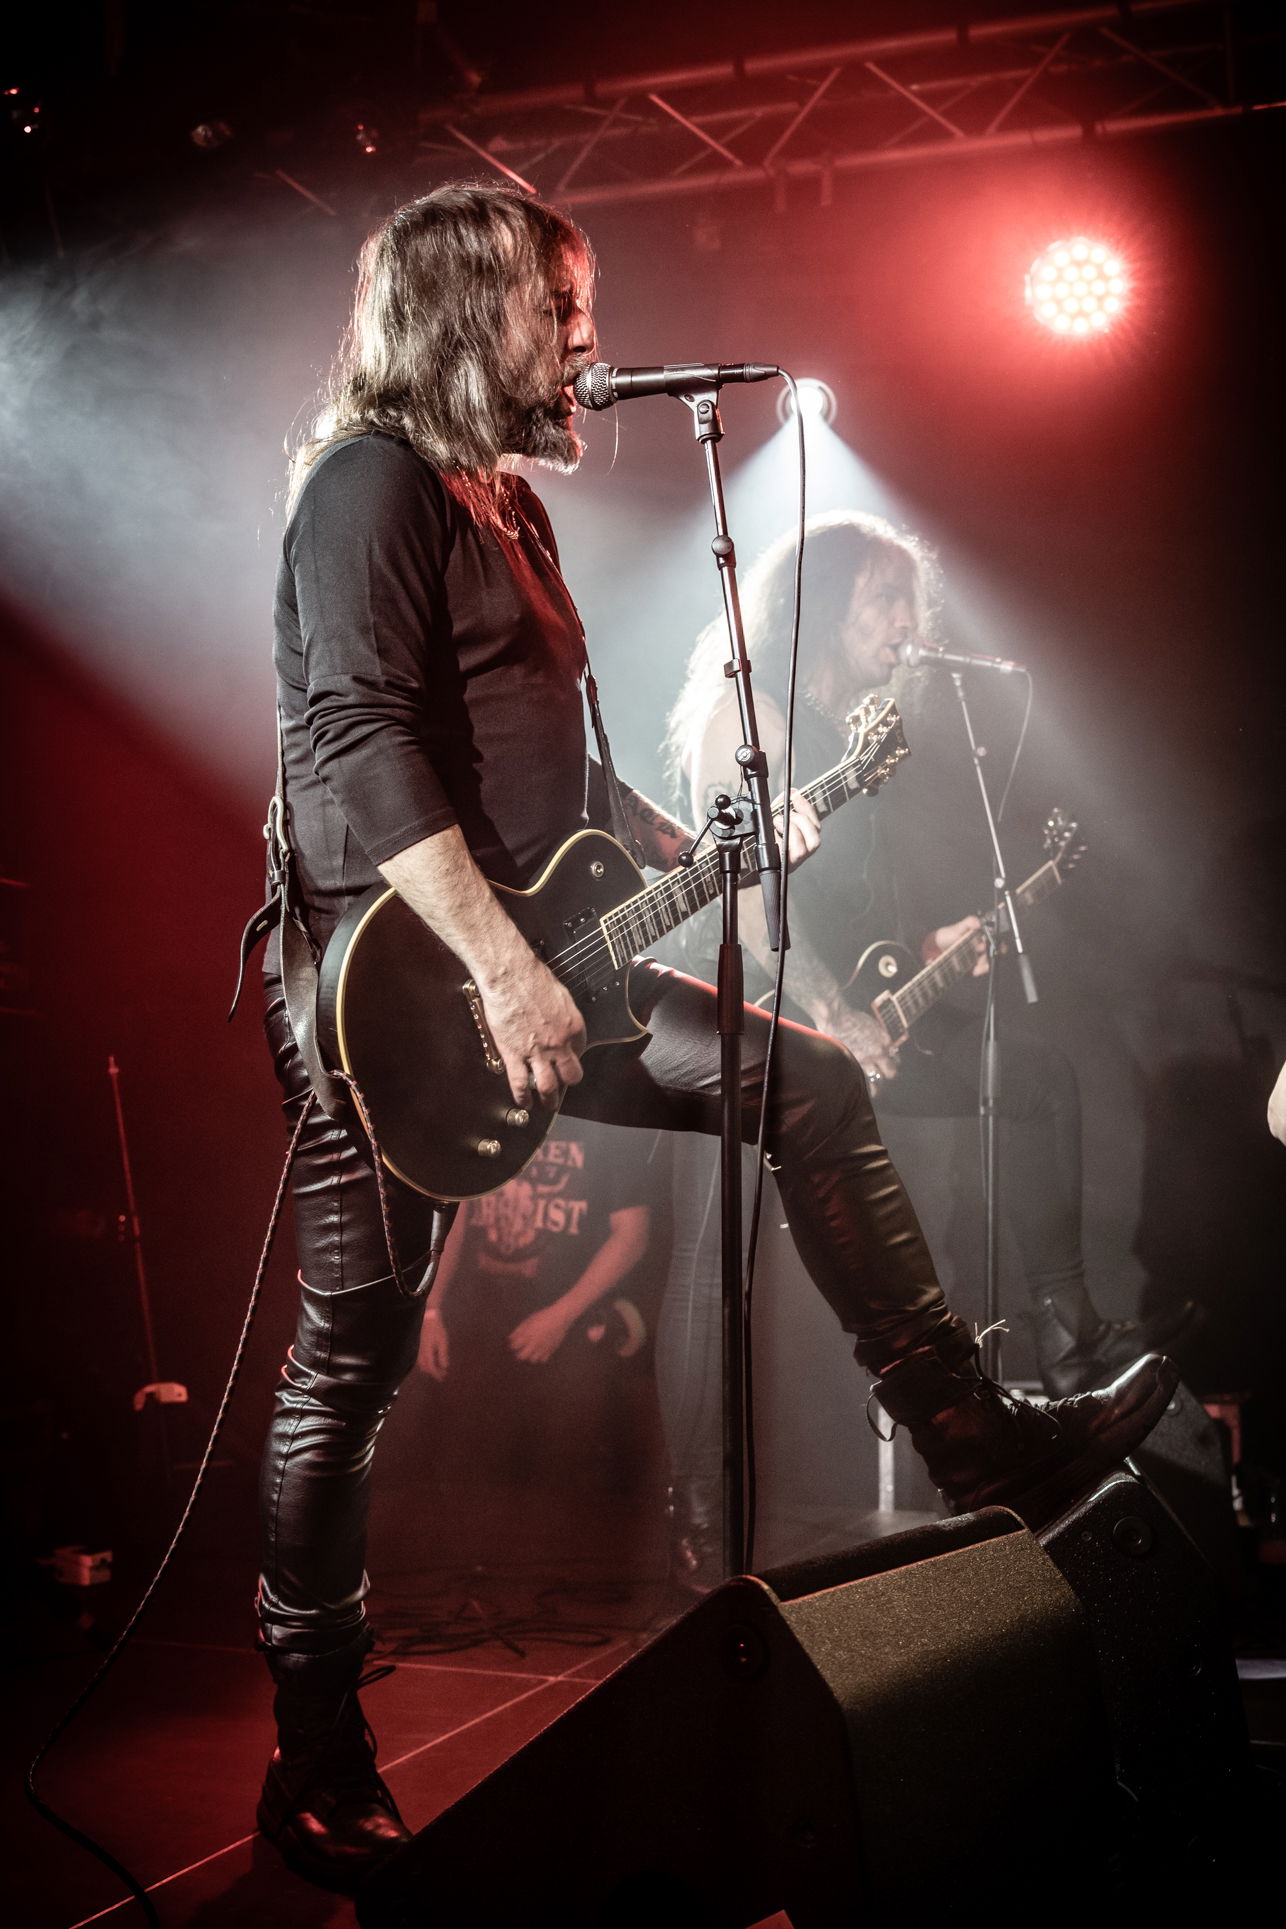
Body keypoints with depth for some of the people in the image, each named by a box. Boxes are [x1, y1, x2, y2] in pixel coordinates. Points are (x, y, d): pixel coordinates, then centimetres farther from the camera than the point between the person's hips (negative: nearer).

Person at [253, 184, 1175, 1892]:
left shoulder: (511, 508, 20)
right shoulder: (372, 485, -9)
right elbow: (359, 743, -22)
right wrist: (501, 967, -26)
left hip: (534, 965, 9)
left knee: (814, 1088, 3)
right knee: (353, 1363, -3)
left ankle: (981, 1447, 7)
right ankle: (317, 1764, 9)